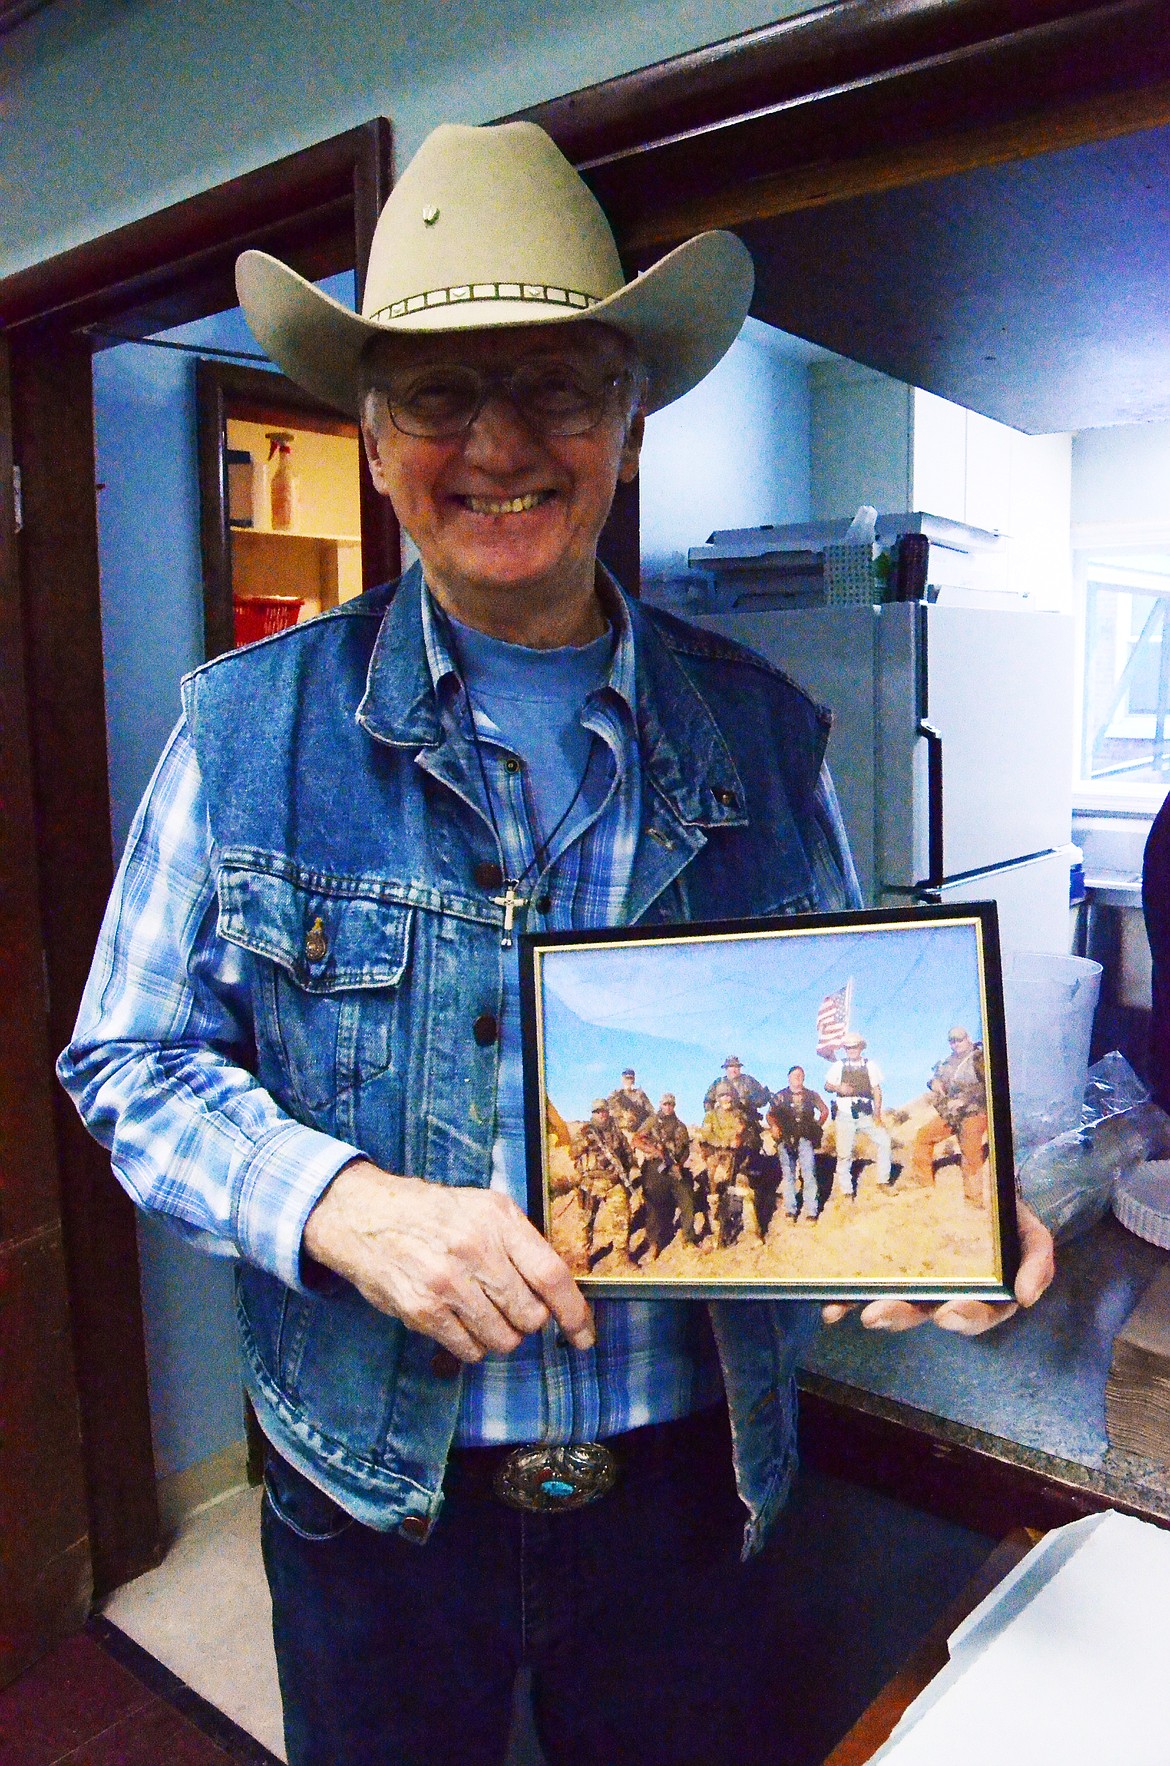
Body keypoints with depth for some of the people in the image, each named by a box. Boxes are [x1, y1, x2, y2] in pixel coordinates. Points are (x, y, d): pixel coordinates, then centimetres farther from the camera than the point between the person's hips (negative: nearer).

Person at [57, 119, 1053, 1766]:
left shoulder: (763, 733, -5)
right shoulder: (248, 724, -8)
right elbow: (131, 1062, -5)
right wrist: (342, 1202, -22)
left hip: (691, 1487, 1)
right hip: (372, 1492, 0)